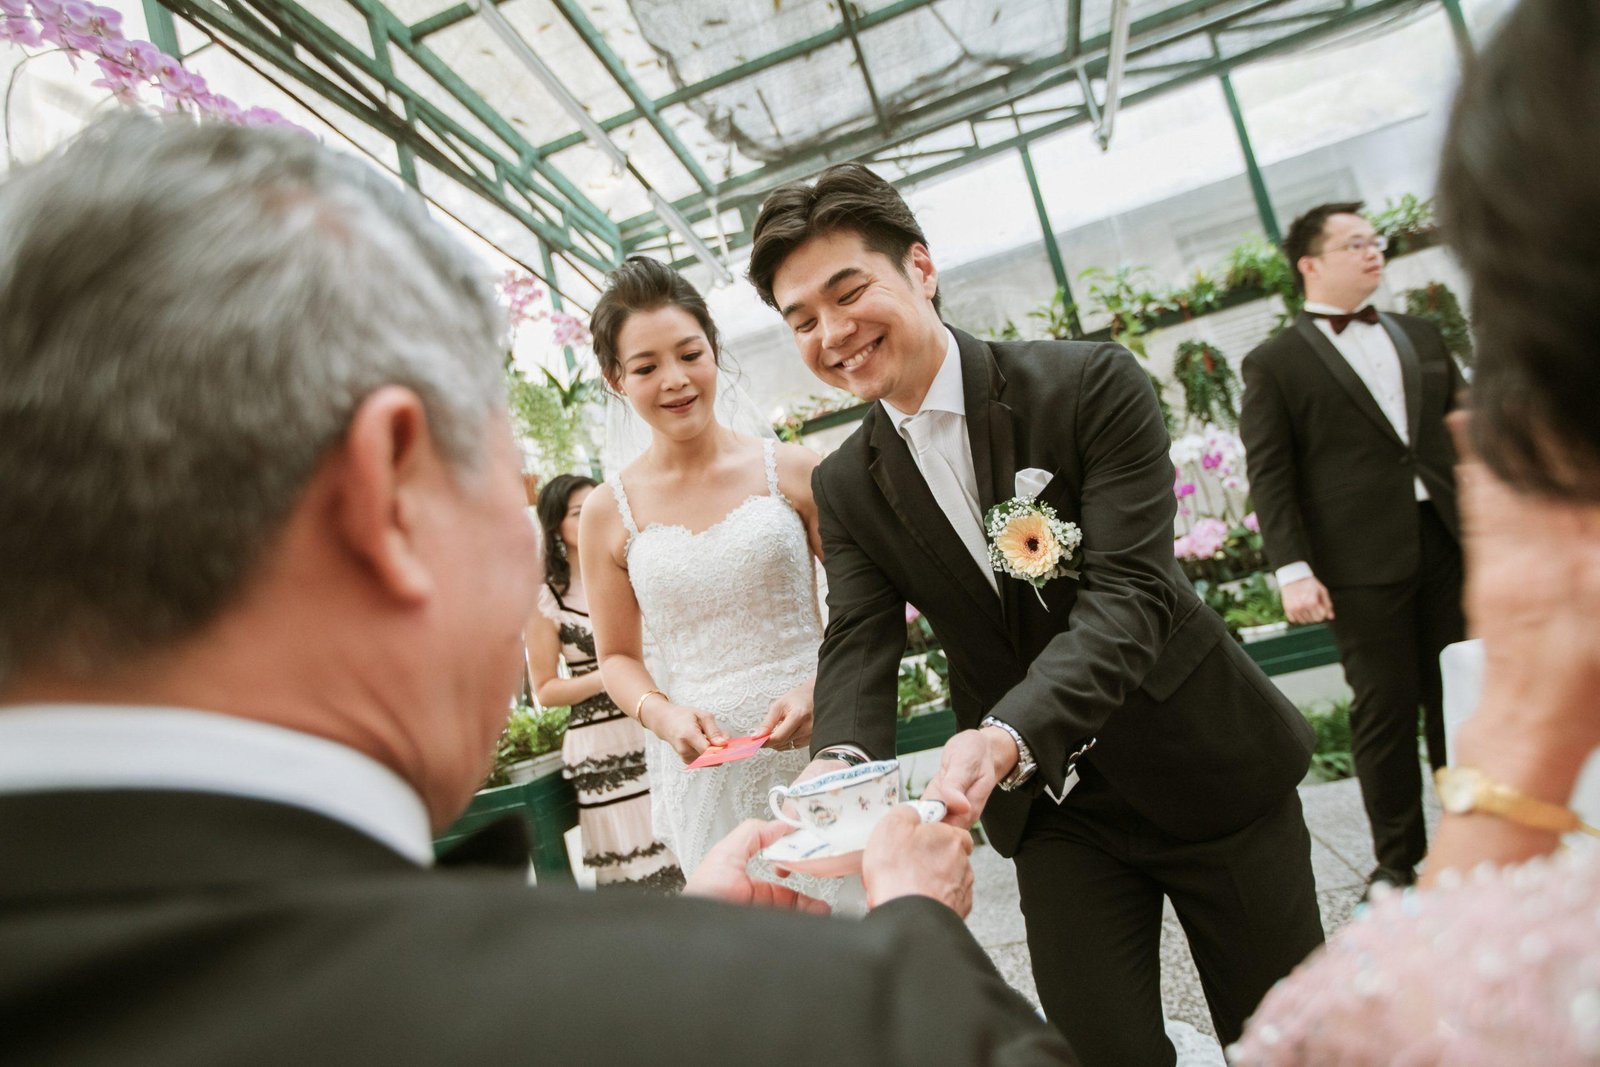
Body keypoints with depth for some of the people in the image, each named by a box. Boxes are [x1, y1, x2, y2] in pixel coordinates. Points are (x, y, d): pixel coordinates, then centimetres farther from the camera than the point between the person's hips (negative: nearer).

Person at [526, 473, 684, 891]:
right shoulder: (544, 600, -2)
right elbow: (545, 690, -1)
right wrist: (609, 677, -13)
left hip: (659, 730, 4)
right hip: (602, 746, -3)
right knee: (638, 869, 0)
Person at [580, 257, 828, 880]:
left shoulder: (793, 471, -2)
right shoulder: (609, 512, 2)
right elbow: (617, 655, 10)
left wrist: (821, 688, -14)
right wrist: (662, 714, -9)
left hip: (820, 743, 0)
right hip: (708, 770, 1)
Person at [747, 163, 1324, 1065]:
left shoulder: (1093, 383, -18)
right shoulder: (847, 489, -3)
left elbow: (1129, 592, -26)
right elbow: (859, 646, -11)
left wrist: (1005, 736, -41)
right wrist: (838, 762, -34)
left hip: (1206, 764, -2)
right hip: (1054, 810, 3)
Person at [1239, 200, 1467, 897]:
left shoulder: (1421, 337, 17)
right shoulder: (1274, 364, 1)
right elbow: (1268, 475, -6)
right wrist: (1292, 568, -15)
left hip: (1449, 544, 5)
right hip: (1362, 562, -5)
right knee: (1386, 709, 1)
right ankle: (1397, 860, 15)